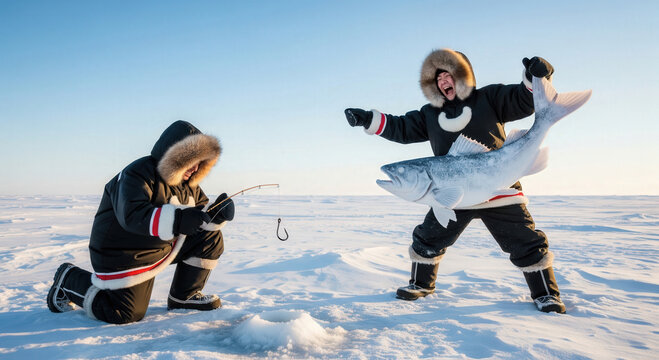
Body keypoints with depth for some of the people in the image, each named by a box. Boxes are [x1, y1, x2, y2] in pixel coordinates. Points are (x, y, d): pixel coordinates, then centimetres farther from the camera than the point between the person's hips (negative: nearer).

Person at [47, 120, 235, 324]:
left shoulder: (188, 184, 5)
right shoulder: (138, 175, -22)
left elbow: (200, 220, 7)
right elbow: (132, 216, -38)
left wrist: (217, 215, -18)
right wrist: (178, 220, -50)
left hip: (164, 247, 8)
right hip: (123, 256, -8)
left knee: (210, 238, -2)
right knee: (126, 314, -10)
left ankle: (184, 297, 11)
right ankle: (69, 279, 12)